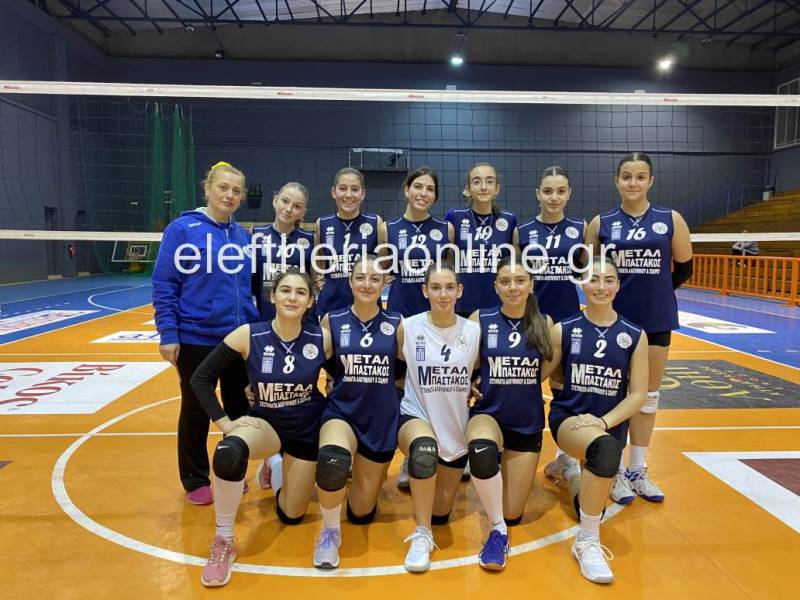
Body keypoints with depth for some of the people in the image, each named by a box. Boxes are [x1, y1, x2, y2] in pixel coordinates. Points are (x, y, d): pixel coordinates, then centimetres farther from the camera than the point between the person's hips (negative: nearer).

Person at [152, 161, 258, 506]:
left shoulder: (242, 236, 7)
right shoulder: (182, 229, -8)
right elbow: (163, 285, -9)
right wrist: (168, 334, -14)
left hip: (240, 337, 5)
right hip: (196, 338, -5)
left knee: (239, 408, 14)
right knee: (196, 412, 11)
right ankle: (196, 481, 28)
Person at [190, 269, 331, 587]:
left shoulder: (322, 338, -17)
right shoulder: (248, 335, -19)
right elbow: (200, 378, -12)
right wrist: (225, 422, -18)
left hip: (307, 430, 1)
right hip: (265, 424, -1)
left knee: (290, 515, 11)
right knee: (229, 453, -37)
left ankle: (280, 471, 44)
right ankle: (223, 542, -13)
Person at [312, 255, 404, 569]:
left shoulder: (396, 324, -4)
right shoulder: (332, 321, -5)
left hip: (382, 420, 2)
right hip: (342, 412, -1)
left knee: (361, 513, 11)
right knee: (332, 460, -38)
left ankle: (368, 472, 47)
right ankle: (330, 532, -8)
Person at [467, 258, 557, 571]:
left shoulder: (544, 323, -4)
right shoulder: (480, 319, -9)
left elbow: (547, 371, 7)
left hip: (528, 421, 2)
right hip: (488, 413, -2)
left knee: (513, 514, 9)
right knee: (481, 451, -40)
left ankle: (509, 472, 43)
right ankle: (498, 530, -16)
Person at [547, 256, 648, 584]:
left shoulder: (634, 336, -2)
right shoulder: (563, 330, -5)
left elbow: (638, 394, -3)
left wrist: (604, 421, -16)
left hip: (610, 425, 4)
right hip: (568, 417, -3)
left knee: (593, 505, 4)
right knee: (606, 449, -37)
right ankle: (587, 542, -21)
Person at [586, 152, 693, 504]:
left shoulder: (671, 220, 0)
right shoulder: (601, 223, -1)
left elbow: (683, 269, 7)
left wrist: (652, 291, 9)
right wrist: (607, 292, -1)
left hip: (656, 320, 1)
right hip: (613, 320, -1)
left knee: (648, 395, 11)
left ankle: (637, 470, 26)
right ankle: (614, 471, 19)